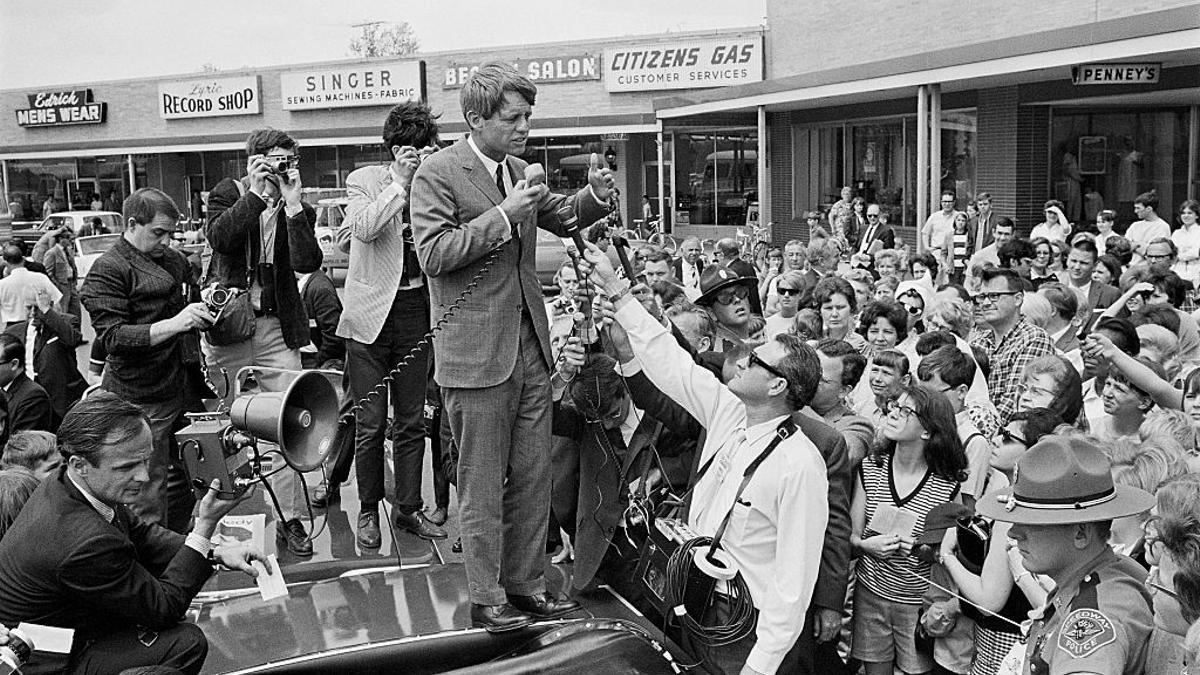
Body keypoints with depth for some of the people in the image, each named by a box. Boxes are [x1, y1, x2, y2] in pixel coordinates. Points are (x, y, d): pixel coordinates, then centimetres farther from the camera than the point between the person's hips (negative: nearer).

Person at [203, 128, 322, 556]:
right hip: (226, 323, -1)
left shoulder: (298, 209, 5)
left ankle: (289, 517, 8)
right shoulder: (228, 193, 4)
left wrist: (293, 204, -16)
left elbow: (308, 263, -12)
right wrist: (256, 193, -18)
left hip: (277, 327, 1)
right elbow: (218, 237, -17)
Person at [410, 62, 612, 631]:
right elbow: (433, 254, -17)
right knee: (482, 486, 3)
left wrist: (595, 195, 5)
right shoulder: (437, 172, -9)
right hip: (476, 352, -7)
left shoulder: (518, 171, 12)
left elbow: (560, 217, 26)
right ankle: (487, 599, 16)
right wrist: (502, 216, -21)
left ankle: (525, 585, 25)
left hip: (530, 347, 7)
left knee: (533, 477, 12)